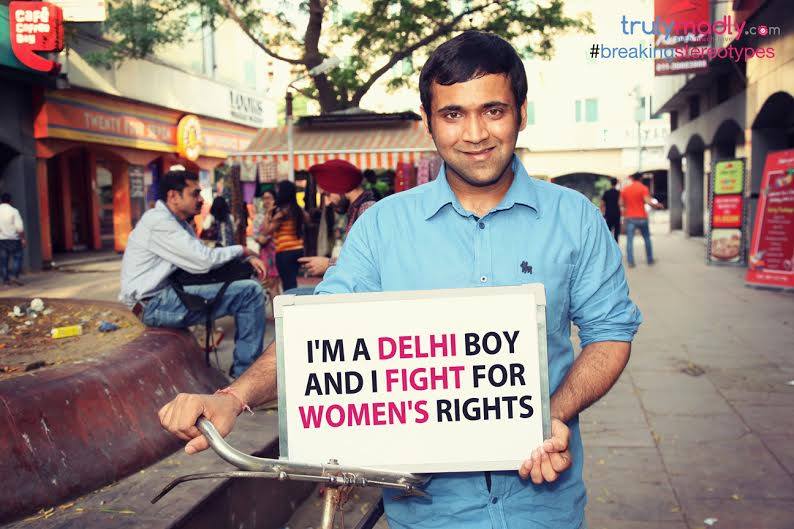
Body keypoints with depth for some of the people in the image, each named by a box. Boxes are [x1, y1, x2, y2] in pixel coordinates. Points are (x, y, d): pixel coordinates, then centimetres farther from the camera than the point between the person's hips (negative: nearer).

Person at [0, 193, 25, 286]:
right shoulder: (14, 211, -9)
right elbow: (19, 227, -13)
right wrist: (23, 238, -5)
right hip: (13, 239, -3)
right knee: (17, 258, 6)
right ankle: (14, 276, -9)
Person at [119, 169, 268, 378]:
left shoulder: (178, 223, 17)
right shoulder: (159, 221, -15)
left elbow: (203, 256, 16)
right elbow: (203, 261, -21)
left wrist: (247, 257, 1)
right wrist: (241, 251, -5)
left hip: (167, 294, 10)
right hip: (154, 304, -10)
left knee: (246, 281, 14)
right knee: (251, 292, -16)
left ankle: (245, 366, 16)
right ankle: (247, 373, -5)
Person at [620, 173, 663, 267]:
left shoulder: (625, 189, 4)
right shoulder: (643, 188, -6)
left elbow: (621, 204, 7)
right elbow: (648, 201, -16)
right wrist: (657, 205, 0)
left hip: (630, 218, 1)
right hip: (641, 217, -1)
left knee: (629, 240, 1)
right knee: (647, 238, 14)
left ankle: (630, 262, -6)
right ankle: (650, 260, 19)